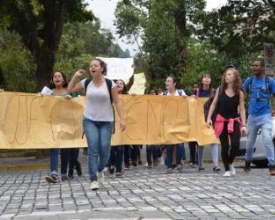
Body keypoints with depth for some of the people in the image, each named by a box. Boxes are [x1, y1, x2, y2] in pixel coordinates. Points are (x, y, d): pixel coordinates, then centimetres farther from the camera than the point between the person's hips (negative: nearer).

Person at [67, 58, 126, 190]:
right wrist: (76, 76, 0)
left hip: (106, 121, -1)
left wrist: (122, 119, -12)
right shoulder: (86, 83, 2)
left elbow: (117, 102, -5)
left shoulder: (110, 84, -6)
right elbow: (70, 90, 12)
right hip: (89, 120, 1)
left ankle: (100, 169, 27)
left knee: (104, 150, -6)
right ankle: (93, 180, -8)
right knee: (93, 149, -10)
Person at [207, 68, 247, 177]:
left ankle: (230, 163, 15)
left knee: (235, 144, -14)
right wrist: (209, 118, -4)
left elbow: (242, 109, -2)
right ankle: (227, 169, 13)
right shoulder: (220, 89, 0)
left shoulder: (239, 93, -1)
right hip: (221, 121, 0)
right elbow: (213, 104, 5)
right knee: (224, 146, 0)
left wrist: (243, 125, -9)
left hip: (234, 121, 0)